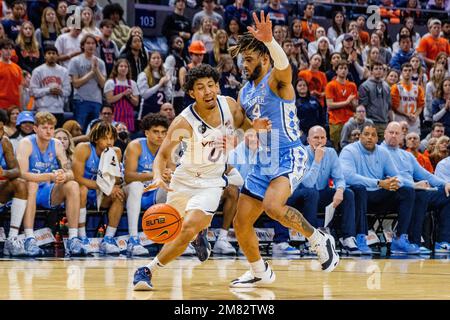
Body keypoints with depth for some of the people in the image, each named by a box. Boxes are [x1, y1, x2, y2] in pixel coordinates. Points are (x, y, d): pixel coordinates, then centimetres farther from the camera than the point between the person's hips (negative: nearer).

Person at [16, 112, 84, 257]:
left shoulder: (57, 145, 2)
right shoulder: (26, 144, -13)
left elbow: (70, 173, -3)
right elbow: (22, 174, -27)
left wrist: (64, 176, -29)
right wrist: (51, 176, -37)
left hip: (48, 194, 4)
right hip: (30, 191, -4)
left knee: (73, 185, -20)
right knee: (32, 184, -37)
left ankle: (73, 238, -21)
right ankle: (29, 239, -39)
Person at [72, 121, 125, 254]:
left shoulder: (115, 152, -4)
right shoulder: (83, 149, -18)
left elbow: (116, 182, -6)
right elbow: (77, 178, -25)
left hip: (99, 197, 5)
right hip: (83, 191, -4)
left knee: (119, 194, -20)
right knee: (82, 189, -36)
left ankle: (108, 239, -19)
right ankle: (82, 238, -29)